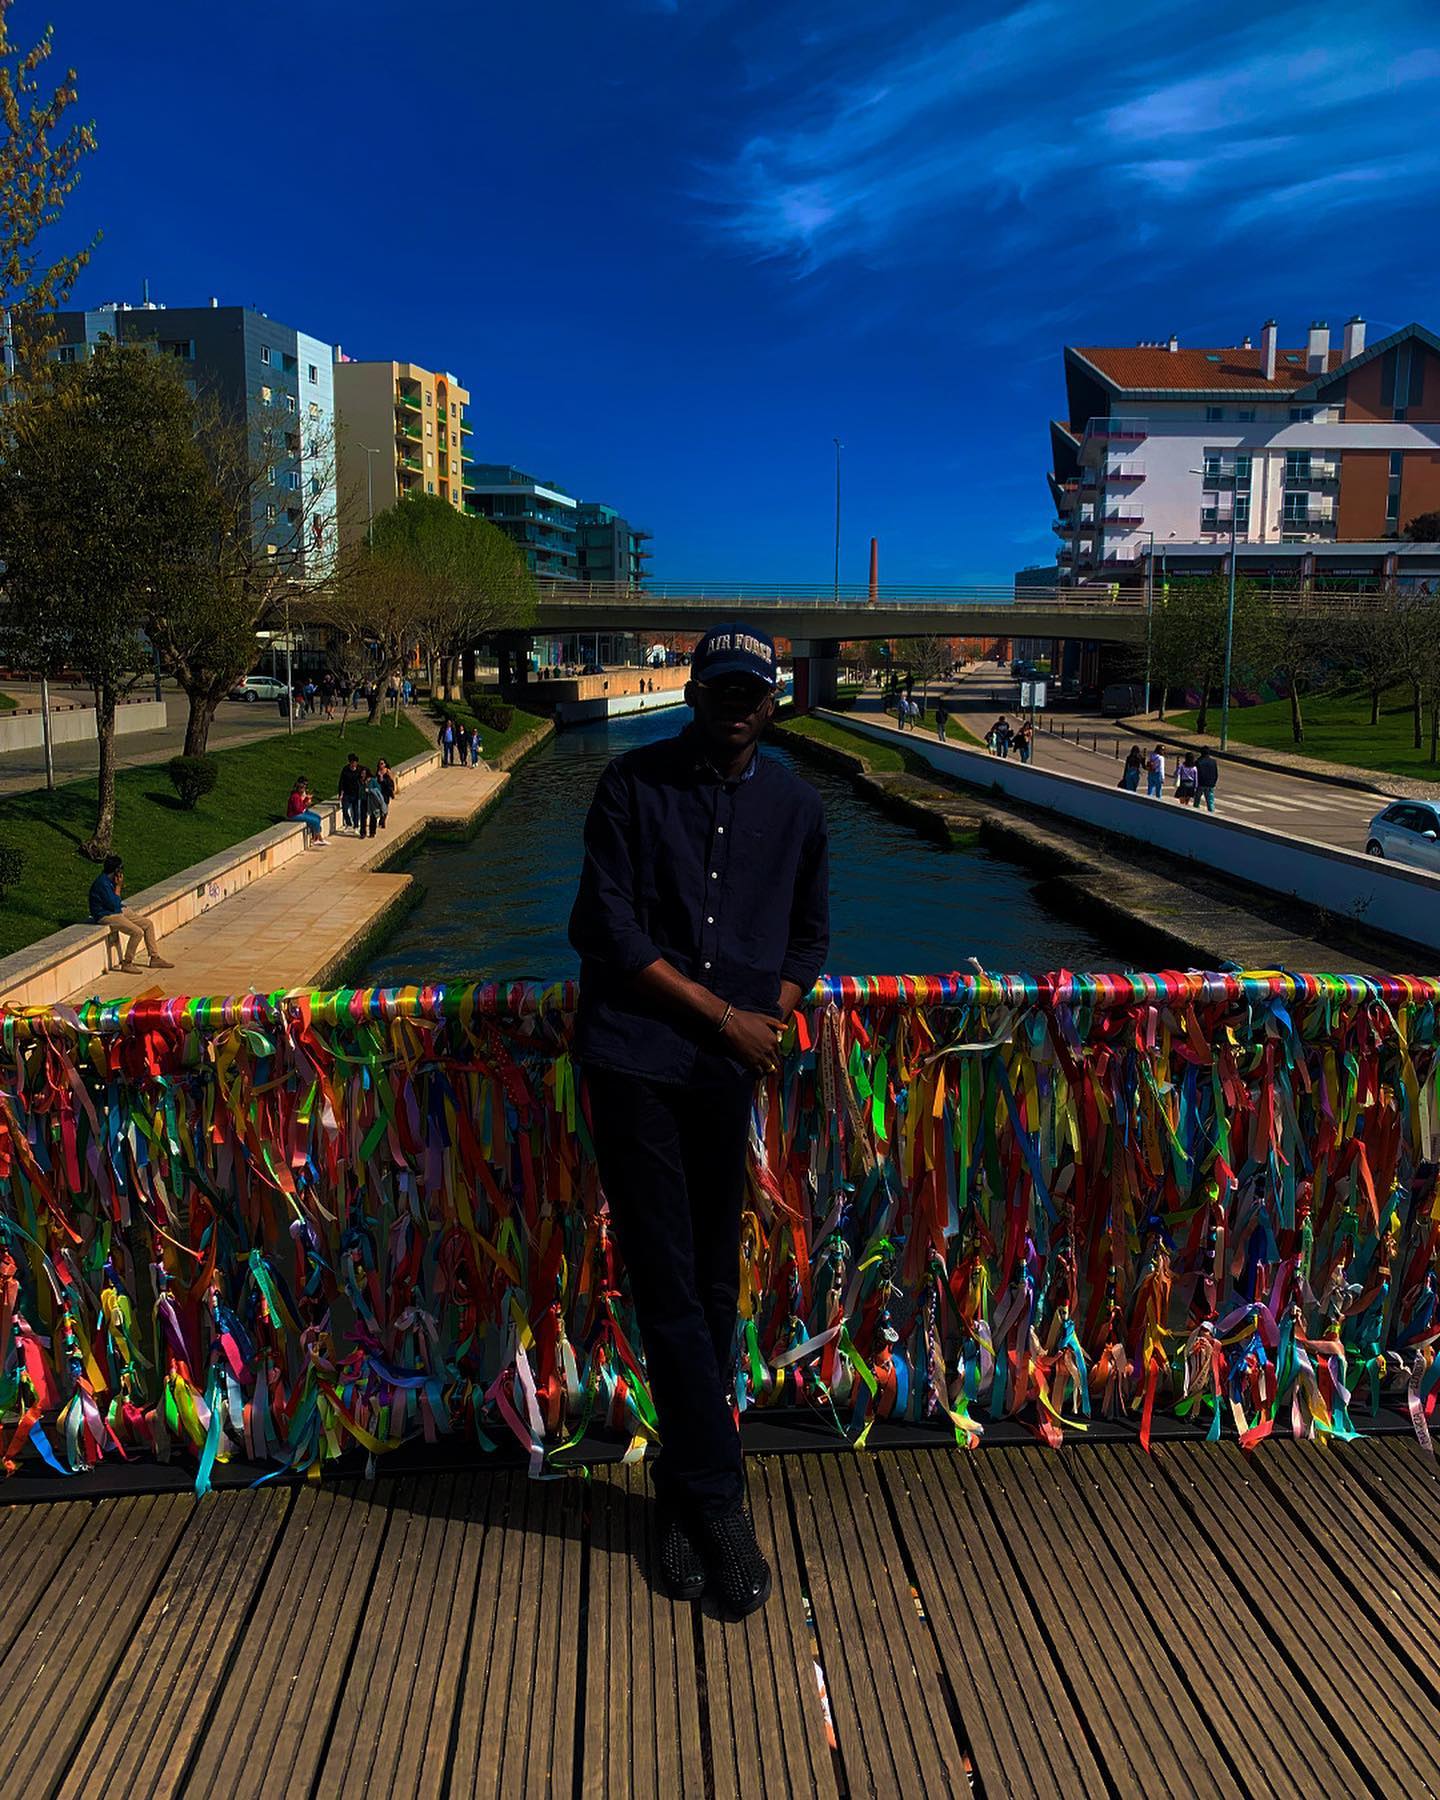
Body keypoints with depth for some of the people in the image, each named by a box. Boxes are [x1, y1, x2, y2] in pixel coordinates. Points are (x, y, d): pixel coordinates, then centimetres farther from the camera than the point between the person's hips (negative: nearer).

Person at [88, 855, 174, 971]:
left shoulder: (109, 880, 8)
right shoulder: (102, 883, -23)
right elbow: (114, 905, -20)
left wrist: (120, 886, 3)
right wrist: (118, 886, -13)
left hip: (120, 911, 10)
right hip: (106, 916, -10)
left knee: (148, 924, 5)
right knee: (138, 932, -24)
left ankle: (155, 958, 11)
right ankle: (127, 963, -7)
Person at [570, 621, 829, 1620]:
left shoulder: (795, 805, 9)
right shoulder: (634, 784, 0)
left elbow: (810, 932, 18)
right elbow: (608, 929, -6)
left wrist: (772, 1022, 0)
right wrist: (724, 1015, -8)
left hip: (728, 1068, 3)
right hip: (634, 1059, -3)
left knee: (712, 1289, 8)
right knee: (669, 1287, -2)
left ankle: (685, 1493, 25)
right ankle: (719, 1501, 11)